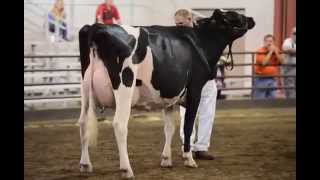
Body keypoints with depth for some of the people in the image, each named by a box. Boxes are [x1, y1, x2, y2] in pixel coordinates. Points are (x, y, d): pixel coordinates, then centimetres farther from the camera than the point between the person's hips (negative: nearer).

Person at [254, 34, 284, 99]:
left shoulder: (276, 51, 9)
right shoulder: (260, 51, -8)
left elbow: (281, 62, -1)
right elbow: (263, 62, -23)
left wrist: (276, 52, -10)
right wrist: (270, 52, -17)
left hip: (272, 79, 5)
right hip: (261, 79, -5)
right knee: (259, 100, -5)